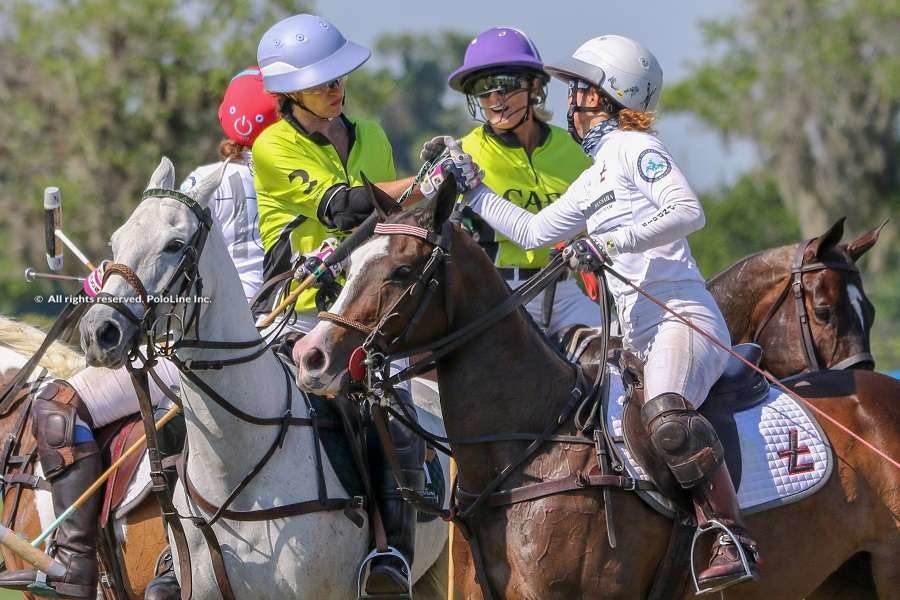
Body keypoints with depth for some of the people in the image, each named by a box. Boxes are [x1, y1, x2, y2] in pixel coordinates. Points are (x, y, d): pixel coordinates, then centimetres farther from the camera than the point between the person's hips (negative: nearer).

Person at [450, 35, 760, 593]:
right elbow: (532, 232, 35)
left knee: (667, 418, -36)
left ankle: (733, 540, -39)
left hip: (683, 317, -10)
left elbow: (688, 211, -16)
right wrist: (470, 190, 34)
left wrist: (613, 242, -20)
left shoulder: (635, 149, -1)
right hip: (639, 338, 10)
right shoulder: (593, 180, 26)